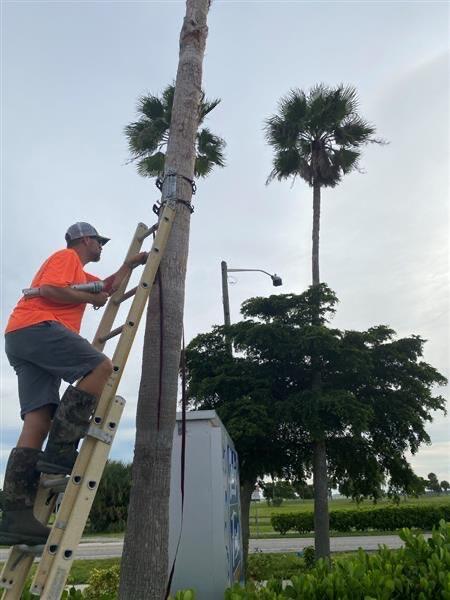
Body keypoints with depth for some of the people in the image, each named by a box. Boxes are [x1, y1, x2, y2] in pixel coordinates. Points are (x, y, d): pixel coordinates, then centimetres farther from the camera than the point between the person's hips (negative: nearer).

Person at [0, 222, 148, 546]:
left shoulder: (79, 272, 36)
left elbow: (110, 285, 45)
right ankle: (61, 449, -22)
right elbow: (48, 289, -11)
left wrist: (131, 263, 41)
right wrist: (90, 298, -3)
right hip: (37, 327, -9)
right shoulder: (67, 256, 6)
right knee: (102, 366, -20)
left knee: (38, 421, -4)